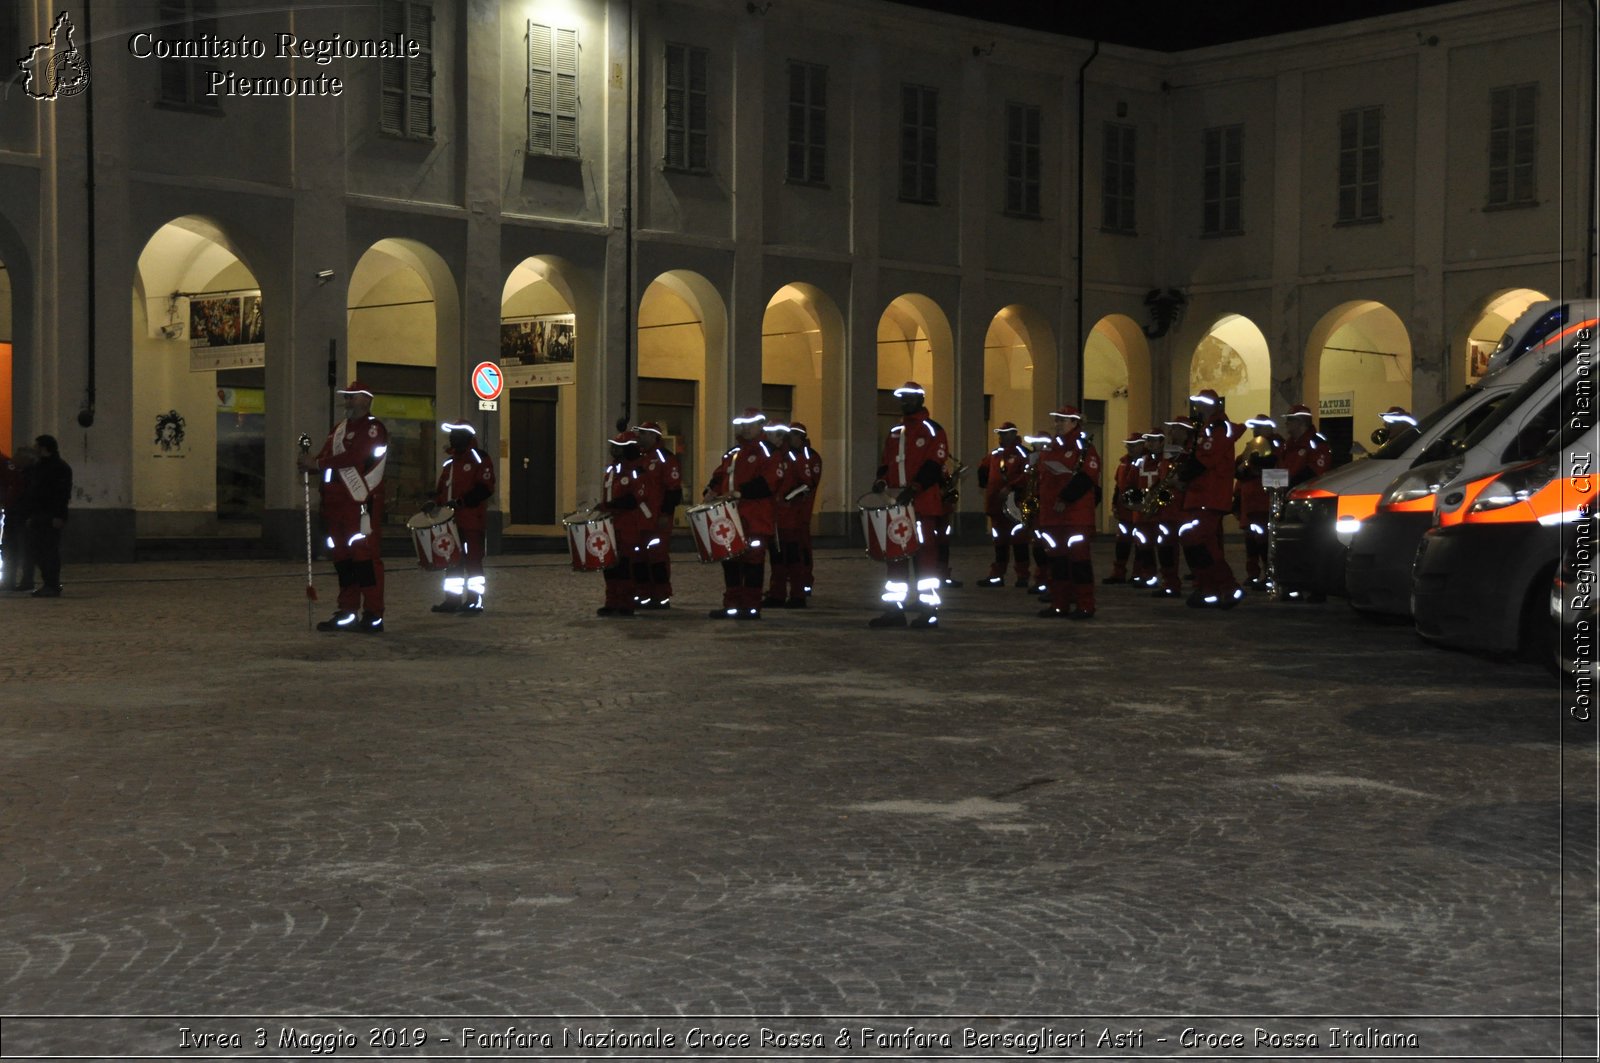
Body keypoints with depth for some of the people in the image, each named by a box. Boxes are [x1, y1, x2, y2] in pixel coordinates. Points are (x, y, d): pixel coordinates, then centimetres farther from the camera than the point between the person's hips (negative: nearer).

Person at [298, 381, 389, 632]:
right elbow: (326, 457, 16)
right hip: (337, 504, 9)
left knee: (365, 557, -10)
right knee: (342, 558, 11)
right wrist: (310, 463, -7)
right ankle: (347, 613, 18)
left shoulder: (373, 428, -6)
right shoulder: (338, 429, 22)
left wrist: (318, 463, -16)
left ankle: (373, 616, -9)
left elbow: (354, 457, -18)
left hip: (362, 504, -9)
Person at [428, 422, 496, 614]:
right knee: (452, 560, 9)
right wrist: (435, 503, 2)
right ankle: (452, 599, 15)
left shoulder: (479, 460, -5)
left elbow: (485, 488, -15)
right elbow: (441, 489, 24)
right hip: (451, 521, 8)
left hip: (472, 522, -8)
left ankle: (475, 600, -3)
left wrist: (461, 501, -22)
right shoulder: (449, 464, 19)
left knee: (473, 560, -5)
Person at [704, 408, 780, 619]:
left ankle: (751, 608, 1)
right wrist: (711, 491, 0)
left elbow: (768, 482, -18)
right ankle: (732, 605, 16)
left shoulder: (765, 452, -6)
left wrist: (741, 493, -24)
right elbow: (719, 476, 21)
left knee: (752, 562, -4)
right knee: (730, 561, 9)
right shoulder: (732, 454, 20)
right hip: (731, 519, 8)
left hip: (755, 522, -8)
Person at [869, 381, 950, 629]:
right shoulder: (894, 434, 19)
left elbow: (934, 465, -12)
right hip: (895, 506, 7)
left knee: (925, 556, -5)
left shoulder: (932, 431, -2)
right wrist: (882, 480, -2)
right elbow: (886, 464, 21)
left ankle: (929, 611, -3)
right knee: (896, 556, 7)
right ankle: (894, 609, 11)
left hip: (923, 507, -7)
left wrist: (913, 488, -23)